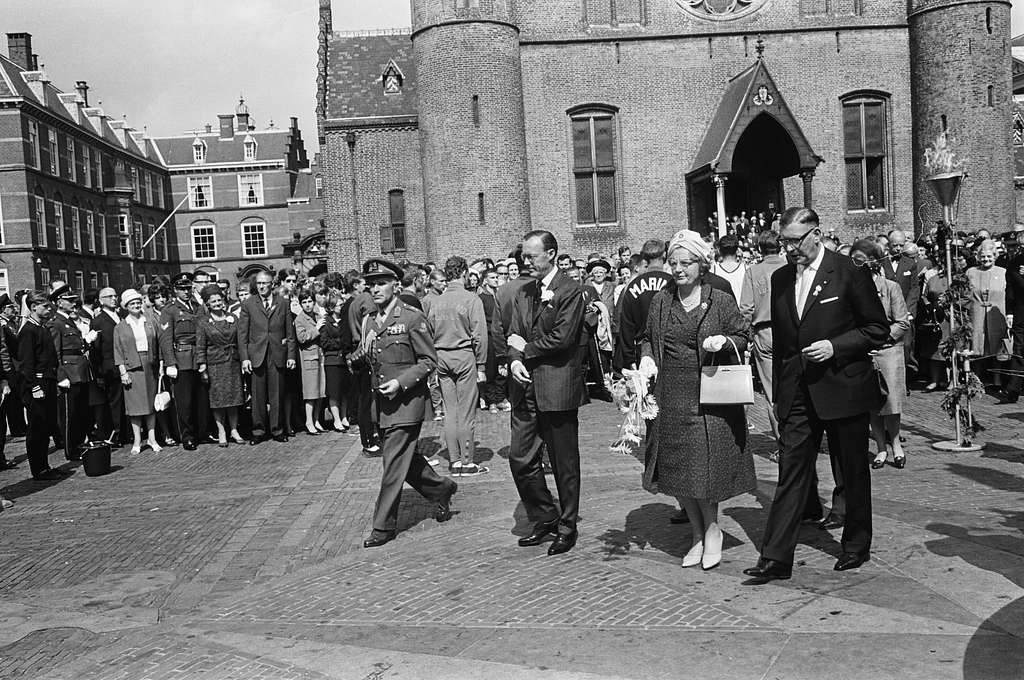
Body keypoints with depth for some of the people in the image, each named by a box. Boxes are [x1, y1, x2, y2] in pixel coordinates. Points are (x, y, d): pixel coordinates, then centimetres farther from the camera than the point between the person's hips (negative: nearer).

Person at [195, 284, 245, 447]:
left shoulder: (233, 318, 9)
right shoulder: (203, 323, 0)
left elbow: (239, 341, 12)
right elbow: (200, 347, -2)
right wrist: (202, 366, -9)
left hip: (233, 363, 3)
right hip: (215, 365, -3)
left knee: (234, 397, 6)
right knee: (218, 400, 1)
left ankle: (234, 430, 15)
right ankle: (221, 433, 9)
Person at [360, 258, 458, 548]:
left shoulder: (412, 317, -10)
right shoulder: (372, 322, 12)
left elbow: (429, 360, -10)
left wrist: (400, 382, -18)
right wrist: (364, 350, 4)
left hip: (406, 401, -7)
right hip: (382, 401, 7)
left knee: (394, 463, -4)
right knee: (404, 457, 15)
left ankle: (384, 525, 5)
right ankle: (440, 489, 37)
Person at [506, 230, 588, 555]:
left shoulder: (570, 291, -7)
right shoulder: (523, 293, 15)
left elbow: (562, 337, -16)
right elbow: (514, 336, 11)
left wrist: (526, 348, -6)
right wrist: (514, 359, -9)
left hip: (557, 386, -6)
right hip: (526, 386, 6)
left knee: (564, 462, 5)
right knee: (520, 458, 6)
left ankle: (567, 526, 22)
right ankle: (545, 518, 25)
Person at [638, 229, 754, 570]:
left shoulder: (720, 301, -1)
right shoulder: (661, 301, 7)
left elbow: (743, 337, 6)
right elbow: (647, 337, 17)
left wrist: (724, 341, -14)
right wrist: (646, 357, -2)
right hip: (670, 398, 4)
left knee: (705, 468, -4)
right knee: (677, 469, 7)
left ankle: (712, 530, 22)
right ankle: (699, 535, 25)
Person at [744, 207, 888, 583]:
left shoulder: (850, 273, -7)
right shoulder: (780, 278, 8)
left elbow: (878, 329, -4)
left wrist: (835, 346, -18)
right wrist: (779, 389, 13)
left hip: (842, 387, -3)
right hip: (796, 393, 4)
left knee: (853, 472, 11)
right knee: (791, 471, 0)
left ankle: (857, 545, 30)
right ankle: (776, 557, 1)